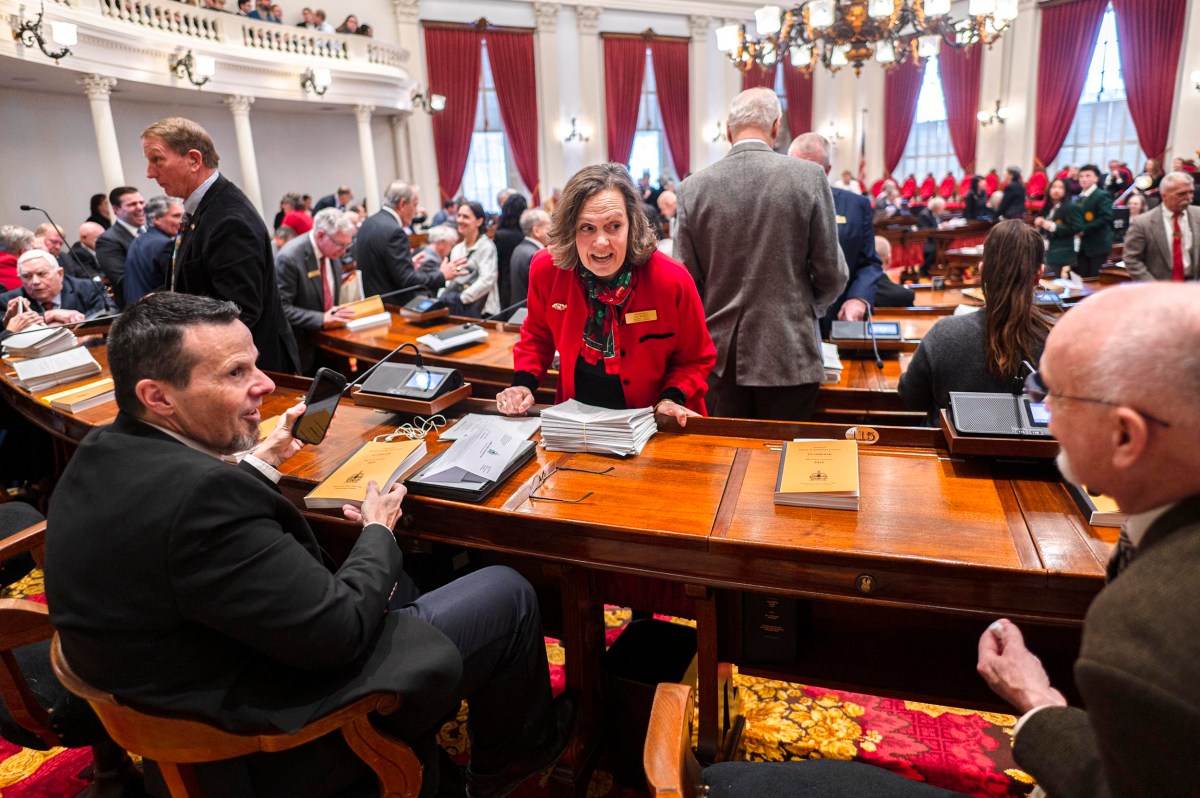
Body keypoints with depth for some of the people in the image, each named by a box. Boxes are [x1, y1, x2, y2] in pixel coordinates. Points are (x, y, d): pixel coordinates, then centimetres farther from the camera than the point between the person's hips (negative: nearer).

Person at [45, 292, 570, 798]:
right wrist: (379, 531, -10)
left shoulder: (101, 452, -4)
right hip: (279, 735, -9)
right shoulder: (202, 492, -33)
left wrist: (259, 462, 15)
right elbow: (338, 633, -27)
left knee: (389, 572, 27)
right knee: (508, 594, 2)